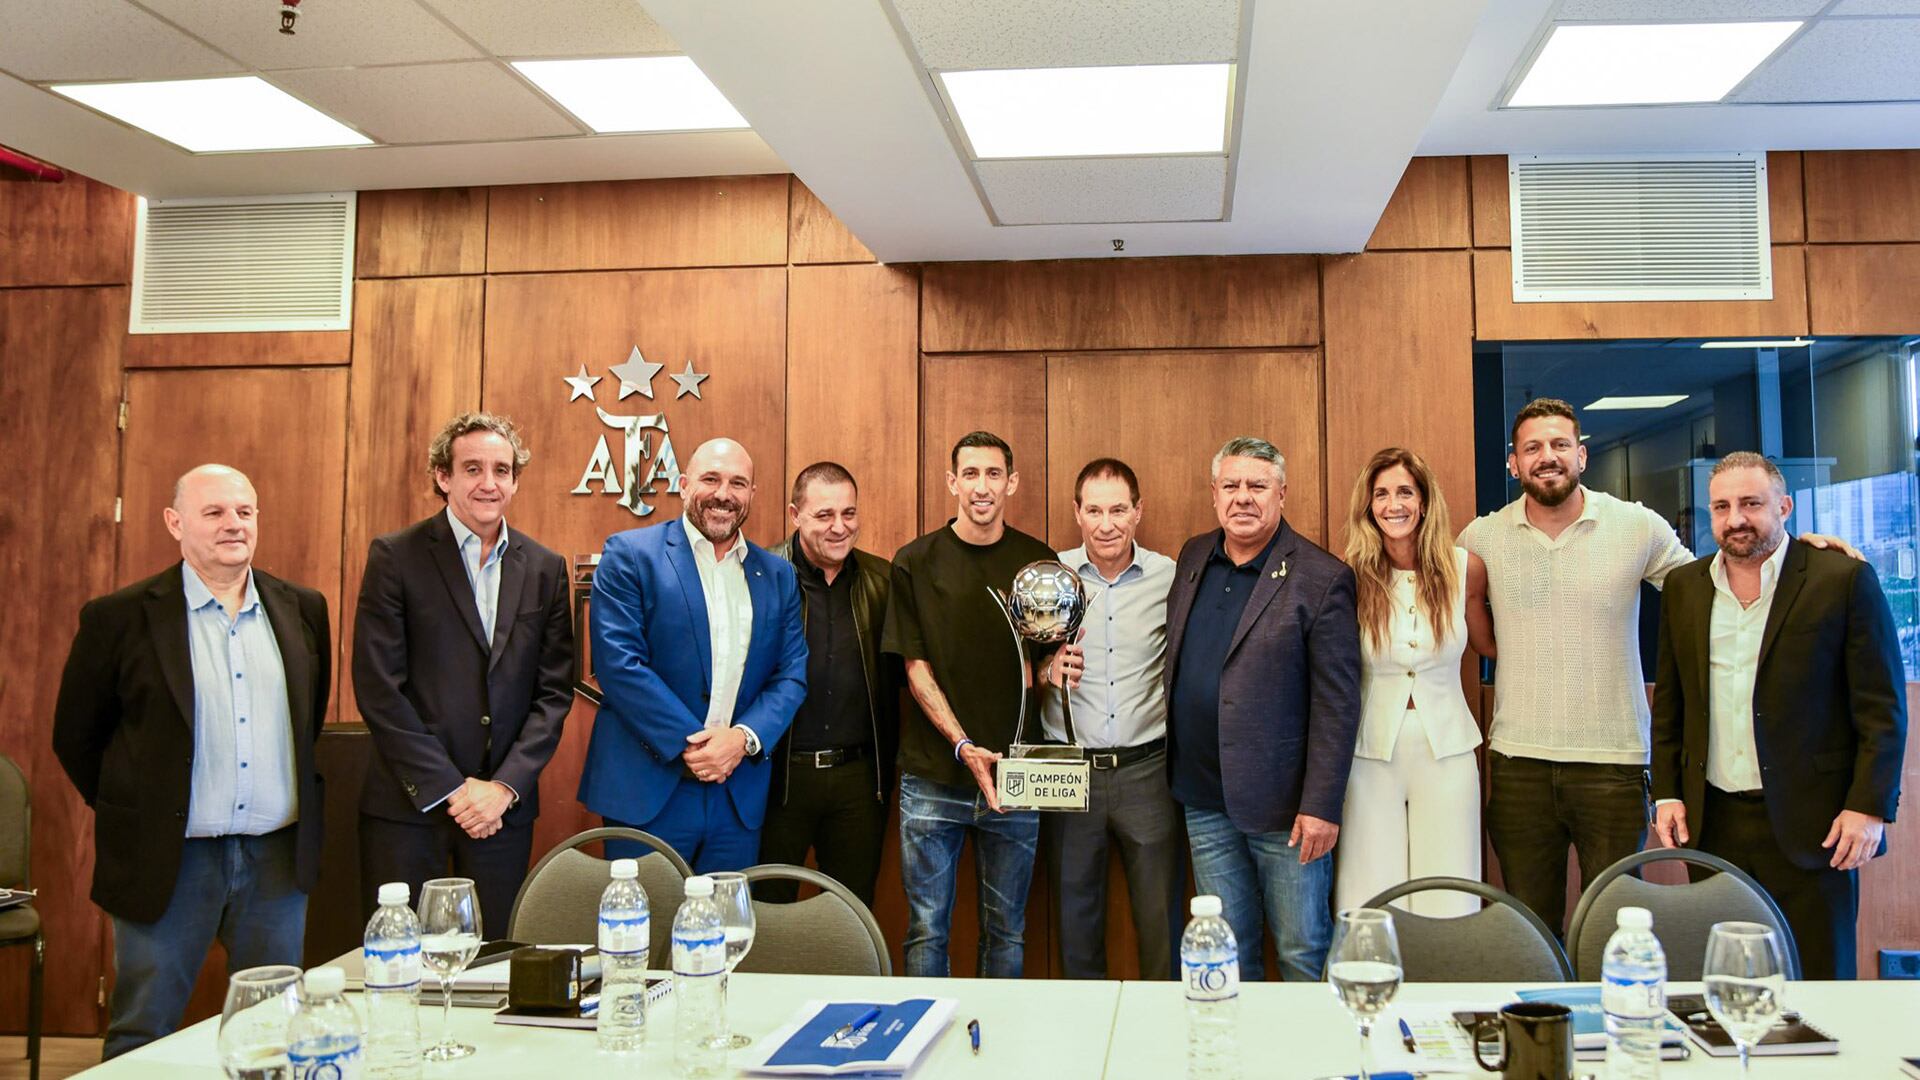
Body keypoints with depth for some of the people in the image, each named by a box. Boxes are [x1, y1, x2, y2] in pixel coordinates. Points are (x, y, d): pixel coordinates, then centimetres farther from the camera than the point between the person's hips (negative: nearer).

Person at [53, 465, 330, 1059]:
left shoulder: (302, 609, 5)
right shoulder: (120, 617, -5)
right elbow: (76, 736, 3)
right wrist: (133, 812, 5)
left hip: (279, 856, 3)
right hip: (170, 859, -3)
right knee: (143, 1040, 8)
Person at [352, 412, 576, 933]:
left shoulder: (544, 569, 7)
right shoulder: (395, 557, -3)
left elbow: (554, 691, 5)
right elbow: (378, 689, -8)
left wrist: (506, 786, -6)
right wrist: (451, 788, -11)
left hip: (505, 805, 3)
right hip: (408, 803, -2)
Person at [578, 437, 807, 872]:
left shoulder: (777, 574, 11)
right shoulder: (630, 554, -2)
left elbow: (791, 674, 7)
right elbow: (618, 662, -11)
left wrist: (744, 738, -11)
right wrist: (686, 744, -15)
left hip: (740, 795, 4)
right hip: (647, 790, -4)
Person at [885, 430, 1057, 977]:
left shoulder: (1039, 561, 6)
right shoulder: (916, 562, 1)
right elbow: (916, 668, -2)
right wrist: (964, 746, -14)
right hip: (934, 775, -1)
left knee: (1007, 929, 11)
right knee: (927, 927, 5)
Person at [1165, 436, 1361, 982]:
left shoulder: (1321, 578, -10)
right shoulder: (1194, 558, 8)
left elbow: (1337, 703, -12)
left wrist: (1321, 806, -15)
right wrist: (1179, 769, 12)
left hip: (1282, 804, -5)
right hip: (1204, 799, 5)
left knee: (1303, 954, 6)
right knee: (1228, 951, 15)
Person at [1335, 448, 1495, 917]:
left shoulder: (1465, 569, -3)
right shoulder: (1352, 578, -7)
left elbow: (1489, 644, 15)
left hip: (1446, 750, 1)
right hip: (1371, 752, -1)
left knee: (1448, 905, 5)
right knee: (1371, 909, 4)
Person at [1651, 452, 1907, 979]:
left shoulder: (1845, 579, -3)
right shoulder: (1684, 586, 10)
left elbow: (1883, 707, -4)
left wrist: (1869, 806, -10)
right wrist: (1666, 793, 7)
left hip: (1810, 826, -3)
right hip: (1713, 822, 4)